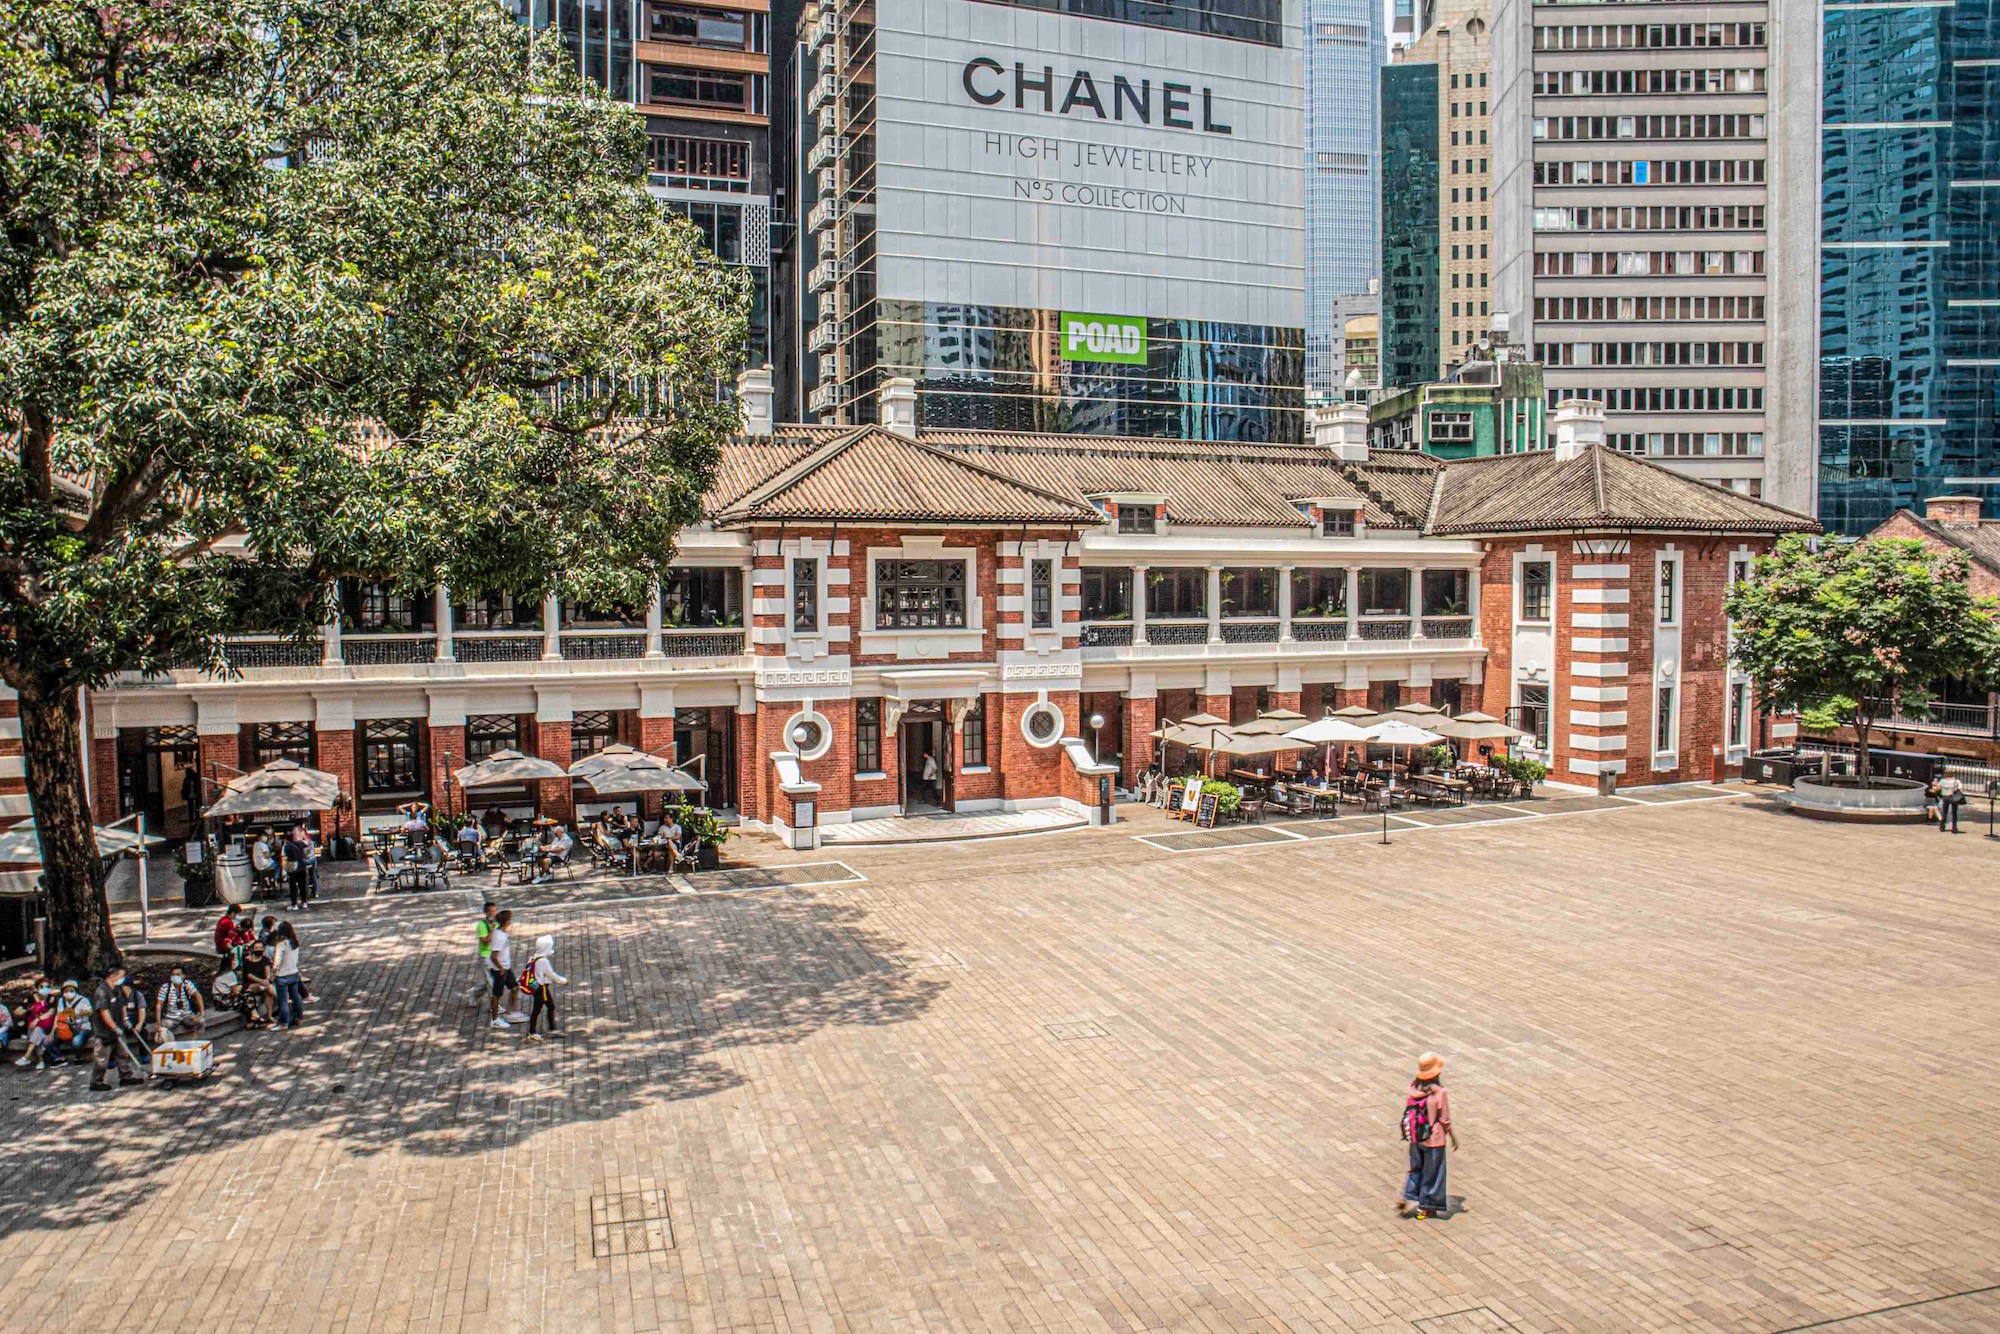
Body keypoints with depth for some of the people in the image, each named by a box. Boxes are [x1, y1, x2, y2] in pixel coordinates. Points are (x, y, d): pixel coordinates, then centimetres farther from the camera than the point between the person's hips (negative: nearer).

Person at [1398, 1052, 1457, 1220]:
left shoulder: (1413, 1089, -8)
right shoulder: (1439, 1093, -23)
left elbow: (1408, 1112, 2)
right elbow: (1445, 1120, -14)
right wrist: (1453, 1136, 2)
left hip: (1415, 1138, 5)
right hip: (1434, 1140, -5)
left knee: (1416, 1168, 23)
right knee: (1432, 1173, 13)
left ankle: (1406, 1198, 15)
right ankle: (1425, 1207, 23)